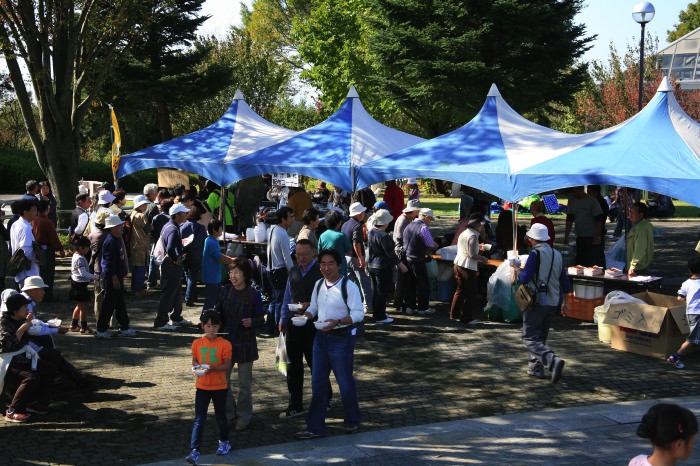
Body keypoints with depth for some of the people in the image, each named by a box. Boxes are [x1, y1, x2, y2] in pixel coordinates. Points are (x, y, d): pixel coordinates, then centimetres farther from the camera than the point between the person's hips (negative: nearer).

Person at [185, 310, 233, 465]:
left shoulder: (224, 344, -9)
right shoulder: (197, 343, -1)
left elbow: (227, 365, -12)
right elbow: (194, 361, 9)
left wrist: (214, 368, -29)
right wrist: (196, 367, -13)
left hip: (219, 387, -1)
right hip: (202, 386, 1)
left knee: (221, 417, 16)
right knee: (199, 420, -3)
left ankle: (224, 442, 39)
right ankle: (194, 451, -6)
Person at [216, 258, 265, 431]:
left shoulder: (253, 295, -9)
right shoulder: (225, 291, 0)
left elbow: (261, 319, -4)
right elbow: (218, 313, 7)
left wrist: (252, 322, -24)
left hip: (245, 344, -3)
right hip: (226, 341, 3)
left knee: (244, 383, 7)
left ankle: (244, 416, 20)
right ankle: (229, 412, 25)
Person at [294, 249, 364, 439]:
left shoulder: (349, 286, -14)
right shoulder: (319, 284, 7)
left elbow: (358, 314, -16)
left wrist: (338, 322, -29)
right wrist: (306, 315, -4)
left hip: (342, 338, -6)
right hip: (321, 336, 6)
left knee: (345, 381, 6)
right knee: (318, 382, 7)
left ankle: (352, 421, 28)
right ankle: (315, 427, 14)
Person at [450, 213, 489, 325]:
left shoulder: (463, 234, 10)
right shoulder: (473, 236, -18)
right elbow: (472, 255, -22)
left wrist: (477, 247, 16)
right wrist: (483, 258, -8)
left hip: (458, 264, 9)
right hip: (468, 268, -9)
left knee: (460, 290, 22)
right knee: (471, 293, 2)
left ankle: (454, 314, 29)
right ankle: (466, 318, 6)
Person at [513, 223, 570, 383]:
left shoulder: (535, 254, -12)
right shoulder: (557, 254, 10)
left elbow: (525, 278, -19)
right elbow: (564, 280, 14)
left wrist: (518, 271, 2)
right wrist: (565, 302, 22)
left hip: (537, 302, -7)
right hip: (553, 302, 7)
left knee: (530, 338, -6)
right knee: (540, 336, 19)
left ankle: (553, 360, -26)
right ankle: (535, 368, 21)